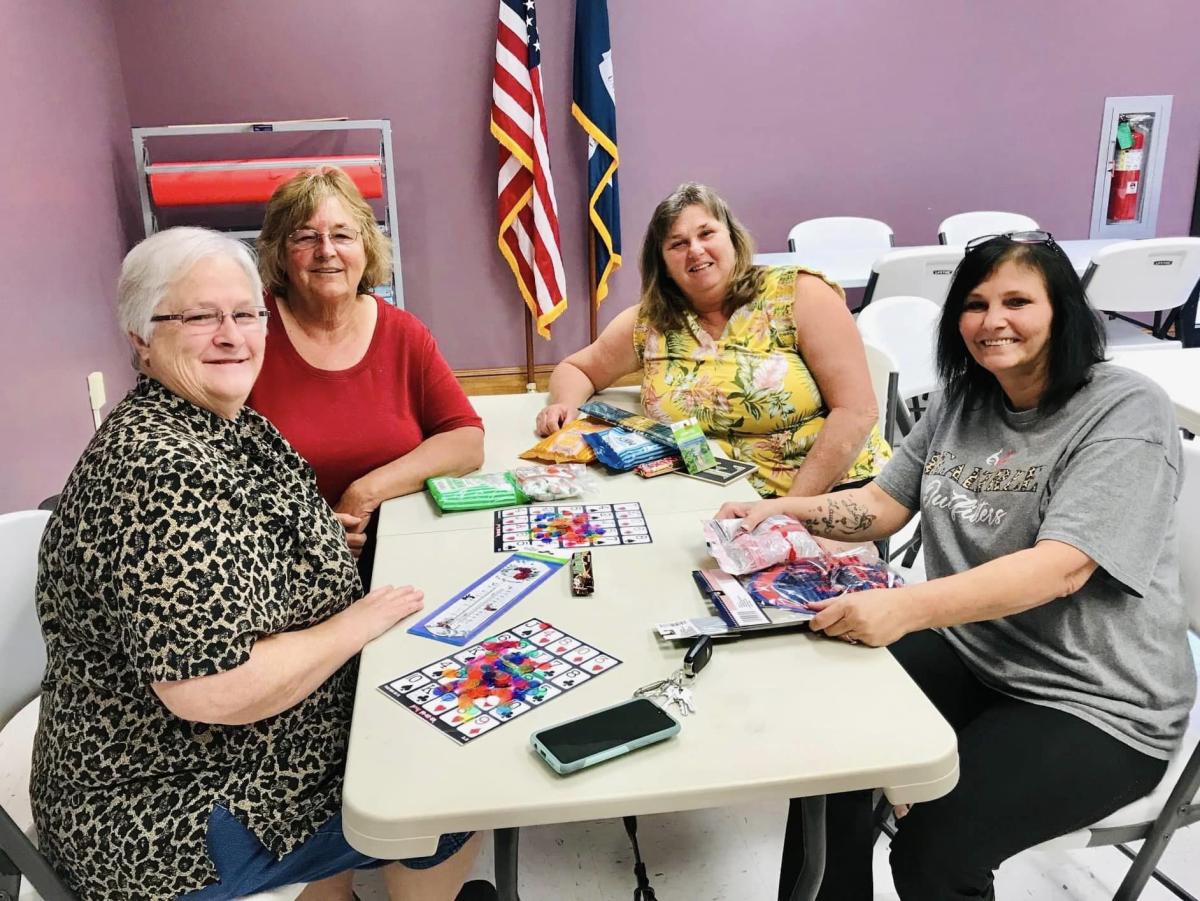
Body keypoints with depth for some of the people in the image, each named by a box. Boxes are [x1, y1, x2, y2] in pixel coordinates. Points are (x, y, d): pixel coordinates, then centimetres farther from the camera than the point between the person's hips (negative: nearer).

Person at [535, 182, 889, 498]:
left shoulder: (802, 295, -5)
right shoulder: (648, 323, 5)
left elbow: (857, 411, -9)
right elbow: (575, 369, 20)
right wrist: (565, 405, -4)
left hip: (830, 493, -4)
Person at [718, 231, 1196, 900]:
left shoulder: (1127, 412, -16)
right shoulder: (965, 402, 5)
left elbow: (1061, 568, -27)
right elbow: (883, 504, 9)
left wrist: (906, 607, -40)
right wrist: (778, 511, -8)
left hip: (1098, 702, -6)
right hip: (969, 651, 6)